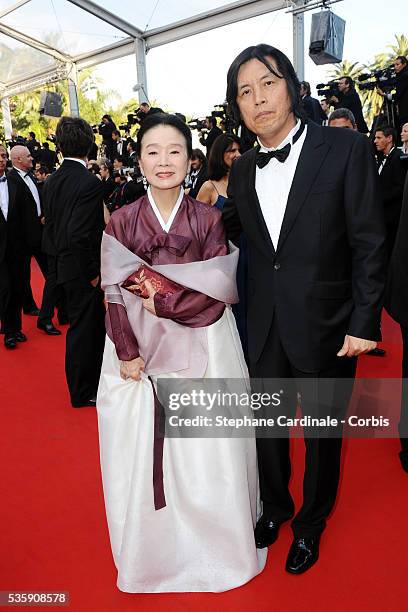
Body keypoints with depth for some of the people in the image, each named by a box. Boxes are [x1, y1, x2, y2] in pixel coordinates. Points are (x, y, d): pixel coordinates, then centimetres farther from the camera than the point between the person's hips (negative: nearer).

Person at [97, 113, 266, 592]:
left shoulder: (209, 220, -1)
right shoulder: (121, 221, 1)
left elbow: (216, 294, -6)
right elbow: (115, 294, -3)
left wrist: (163, 302, -13)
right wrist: (127, 352, -11)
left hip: (200, 350, -1)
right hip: (138, 350, 1)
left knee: (204, 452, 8)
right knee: (140, 452, 10)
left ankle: (211, 544, 35)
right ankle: (153, 549, 36)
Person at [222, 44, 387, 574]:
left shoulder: (346, 149, -10)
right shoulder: (242, 171, 4)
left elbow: (369, 244, -10)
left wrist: (364, 323, -13)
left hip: (326, 326, -3)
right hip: (265, 328, 4)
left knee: (323, 431, 15)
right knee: (267, 424, 19)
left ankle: (311, 522, 42)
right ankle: (275, 505, 47)